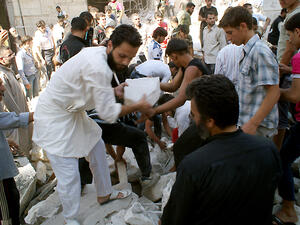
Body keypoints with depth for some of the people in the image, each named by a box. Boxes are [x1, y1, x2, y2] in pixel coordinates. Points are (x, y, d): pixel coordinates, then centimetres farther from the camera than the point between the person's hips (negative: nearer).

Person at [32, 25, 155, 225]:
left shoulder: (98, 54, -2)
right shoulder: (98, 68, -32)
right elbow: (108, 113, -25)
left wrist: (113, 91, -3)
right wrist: (139, 107, -12)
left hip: (72, 111, 10)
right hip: (55, 119, -10)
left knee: (97, 148, 21)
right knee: (68, 174, -4)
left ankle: (105, 194, 41)